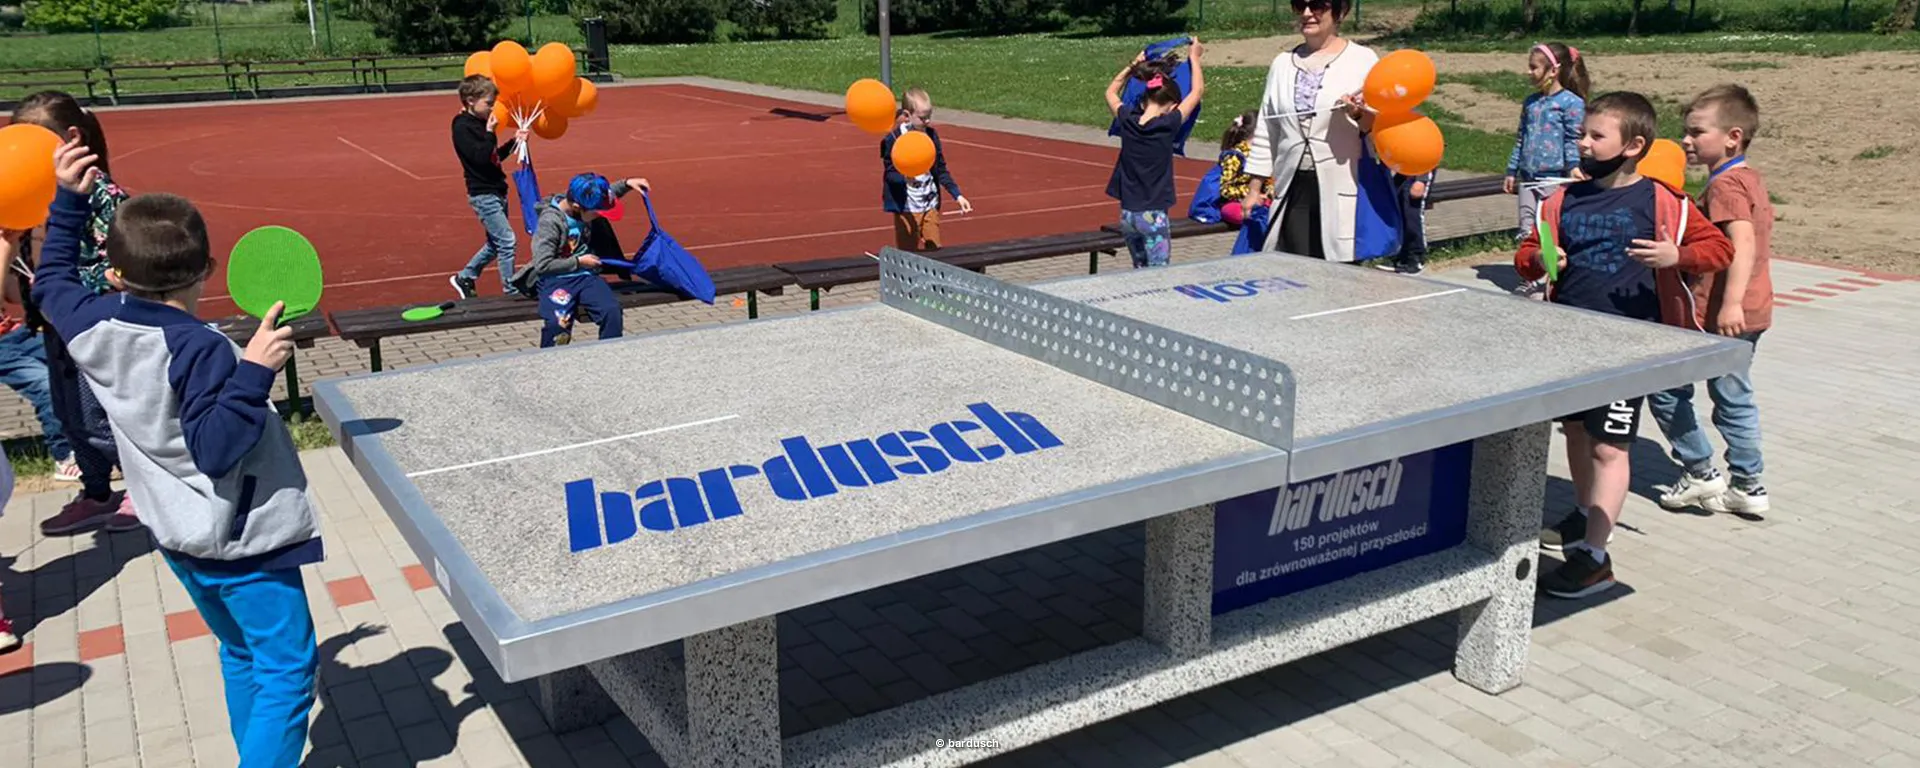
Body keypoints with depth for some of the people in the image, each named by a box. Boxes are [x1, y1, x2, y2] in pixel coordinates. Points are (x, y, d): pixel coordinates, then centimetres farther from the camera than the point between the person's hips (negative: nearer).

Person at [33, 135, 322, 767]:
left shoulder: (95, 325, -2)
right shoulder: (200, 349, -25)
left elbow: (52, 281, 20)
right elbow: (215, 449, -30)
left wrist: (69, 199, 18)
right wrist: (253, 372, -34)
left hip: (179, 537, 9)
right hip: (242, 540, -9)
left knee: (242, 657, 24)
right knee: (287, 670, 0)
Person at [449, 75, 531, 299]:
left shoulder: (479, 124, 13)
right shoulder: (462, 127, -13)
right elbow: (481, 158, -24)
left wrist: (514, 141, 8)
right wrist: (490, 132, -18)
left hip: (495, 192, 10)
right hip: (483, 194, -10)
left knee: (496, 243, 17)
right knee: (507, 241, -10)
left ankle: (465, 277, 31)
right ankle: (510, 291, -2)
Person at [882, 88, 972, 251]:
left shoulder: (932, 135, 4)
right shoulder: (894, 139, -12)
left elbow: (941, 170, 9)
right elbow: (889, 172, -12)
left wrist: (957, 195, 1)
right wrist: (904, 178, -34)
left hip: (931, 205, 5)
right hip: (906, 208, -5)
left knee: (934, 250, 10)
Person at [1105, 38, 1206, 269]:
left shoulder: (1128, 121, -3)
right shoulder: (1168, 125, -13)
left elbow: (1111, 92, 19)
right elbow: (1198, 90, 2)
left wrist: (1133, 65, 20)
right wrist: (1194, 57, 15)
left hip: (1127, 214, 5)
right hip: (1154, 215, -5)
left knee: (1139, 273, 18)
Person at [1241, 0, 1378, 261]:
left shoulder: (1363, 59, 1)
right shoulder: (1282, 64, 12)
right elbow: (1266, 130, 16)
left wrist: (1359, 115, -22)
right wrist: (1255, 188, 14)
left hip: (1341, 189, -3)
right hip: (1293, 187, 4)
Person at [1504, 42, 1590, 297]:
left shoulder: (1571, 102, -6)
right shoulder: (1531, 102, 14)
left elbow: (1573, 139, -9)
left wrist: (1573, 166, -24)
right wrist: (1512, 171, 19)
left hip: (1554, 177, -7)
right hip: (1528, 178, 7)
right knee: (1527, 230, 7)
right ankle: (1533, 278, 15)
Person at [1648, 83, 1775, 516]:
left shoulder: (1724, 185, -16)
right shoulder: (1751, 179, 13)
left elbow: (1743, 242, -28)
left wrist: (1731, 302, -36)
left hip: (1718, 316, -10)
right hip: (1751, 313, 10)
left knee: (1665, 388, 1)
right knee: (1733, 397, 17)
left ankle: (1701, 473, 7)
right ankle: (1747, 486, 22)